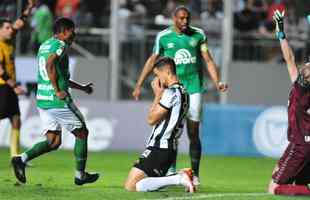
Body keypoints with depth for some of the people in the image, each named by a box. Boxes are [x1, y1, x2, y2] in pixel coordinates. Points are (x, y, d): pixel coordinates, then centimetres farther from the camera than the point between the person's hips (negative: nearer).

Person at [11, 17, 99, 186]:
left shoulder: (44, 45, 20)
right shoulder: (60, 45, -10)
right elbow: (50, 65, -28)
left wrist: (81, 87, 34)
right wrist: (57, 90, -24)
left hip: (42, 100, 9)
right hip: (58, 101, -9)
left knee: (54, 141, 11)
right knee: (82, 133, 8)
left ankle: (22, 159, -8)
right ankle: (80, 175, 13)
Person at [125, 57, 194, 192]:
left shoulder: (171, 92, -16)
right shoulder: (183, 92, 14)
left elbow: (151, 119, -12)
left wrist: (157, 95, -4)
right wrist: (159, 94, 12)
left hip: (159, 149, -10)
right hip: (170, 149, 10)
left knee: (131, 186, -13)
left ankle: (179, 179, -17)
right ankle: (181, 176, 3)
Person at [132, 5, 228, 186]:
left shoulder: (198, 35, 4)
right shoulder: (163, 37, 3)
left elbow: (208, 59, 4)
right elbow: (152, 61, 12)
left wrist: (217, 82, -9)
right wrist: (139, 85, 11)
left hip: (194, 88, 0)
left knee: (194, 133, -1)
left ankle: (195, 174, 4)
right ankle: (171, 170, 4)